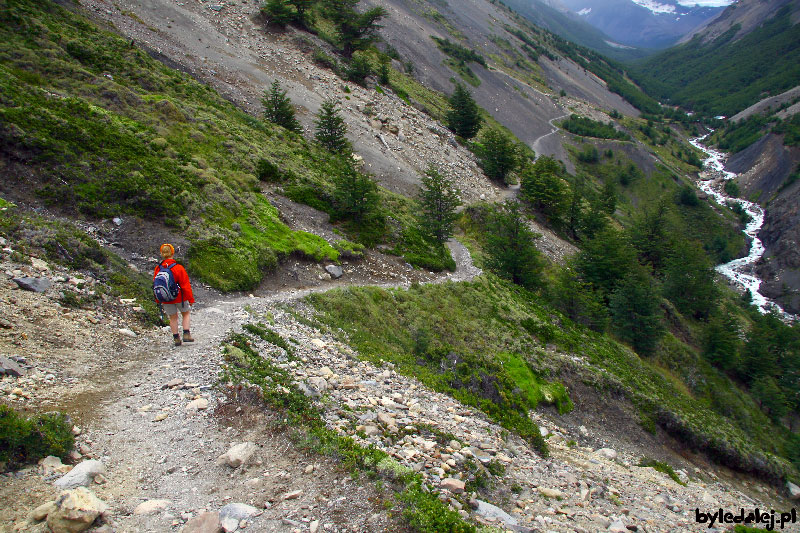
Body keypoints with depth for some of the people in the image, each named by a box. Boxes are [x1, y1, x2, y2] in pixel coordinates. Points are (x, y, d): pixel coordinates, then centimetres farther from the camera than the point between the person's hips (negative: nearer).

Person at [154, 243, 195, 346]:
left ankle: (176, 338, 18)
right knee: (186, 314, 17)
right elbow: (185, 285, -13)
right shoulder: (178, 268, -16)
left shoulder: (158, 269, -5)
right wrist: (191, 299, -5)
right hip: (180, 297, -3)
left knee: (173, 318, 16)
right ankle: (186, 334, 7)